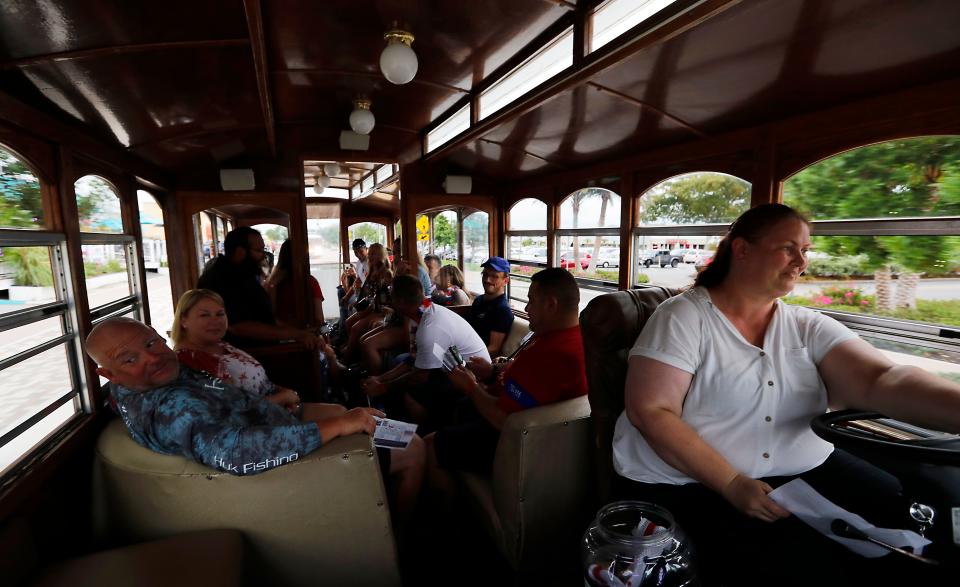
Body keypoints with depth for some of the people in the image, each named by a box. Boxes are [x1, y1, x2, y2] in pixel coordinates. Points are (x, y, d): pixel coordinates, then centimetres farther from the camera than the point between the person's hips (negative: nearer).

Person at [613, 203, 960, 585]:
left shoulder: (809, 327, 6)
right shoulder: (683, 317, -10)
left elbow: (882, 381, -10)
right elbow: (649, 411, -16)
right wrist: (732, 484, -20)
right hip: (694, 486, -5)